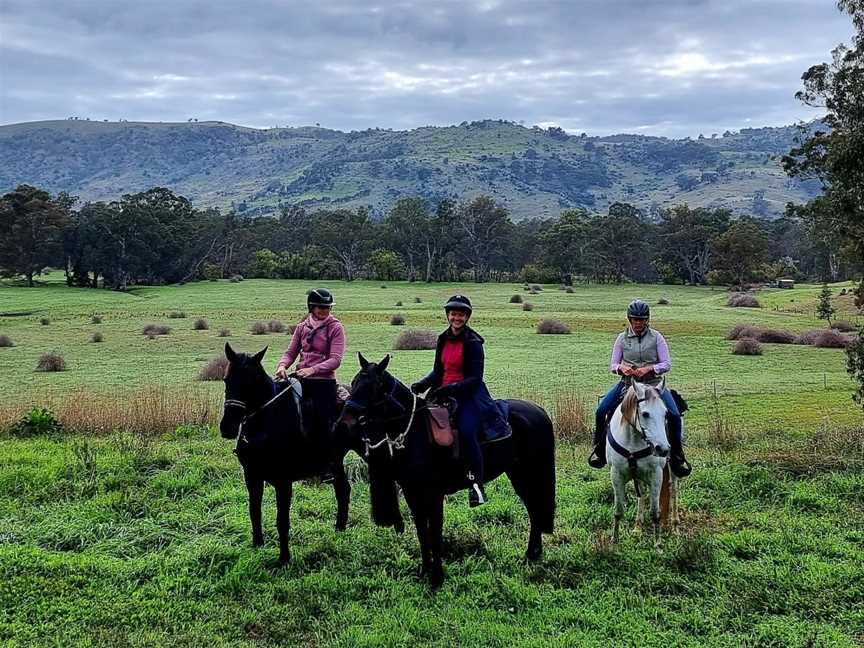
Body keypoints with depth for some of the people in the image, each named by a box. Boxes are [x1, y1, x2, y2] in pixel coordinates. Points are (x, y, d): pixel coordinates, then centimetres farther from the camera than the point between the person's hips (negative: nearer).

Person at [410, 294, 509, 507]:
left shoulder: (472, 342, -9)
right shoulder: (443, 340, 12)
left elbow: (475, 378, -13)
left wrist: (452, 388, -25)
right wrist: (421, 385, -1)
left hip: (469, 394, -7)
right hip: (444, 394, 8)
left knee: (466, 431, -29)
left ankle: (477, 485, -24)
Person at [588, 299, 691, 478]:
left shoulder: (656, 337, 0)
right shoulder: (622, 338, 4)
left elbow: (667, 364, -3)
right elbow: (612, 365, 7)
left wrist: (648, 369, -21)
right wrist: (621, 367, -17)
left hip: (653, 382, -1)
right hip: (627, 382, 1)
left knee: (674, 415, -21)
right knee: (601, 411, -17)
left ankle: (677, 455, -2)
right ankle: (599, 448, 3)